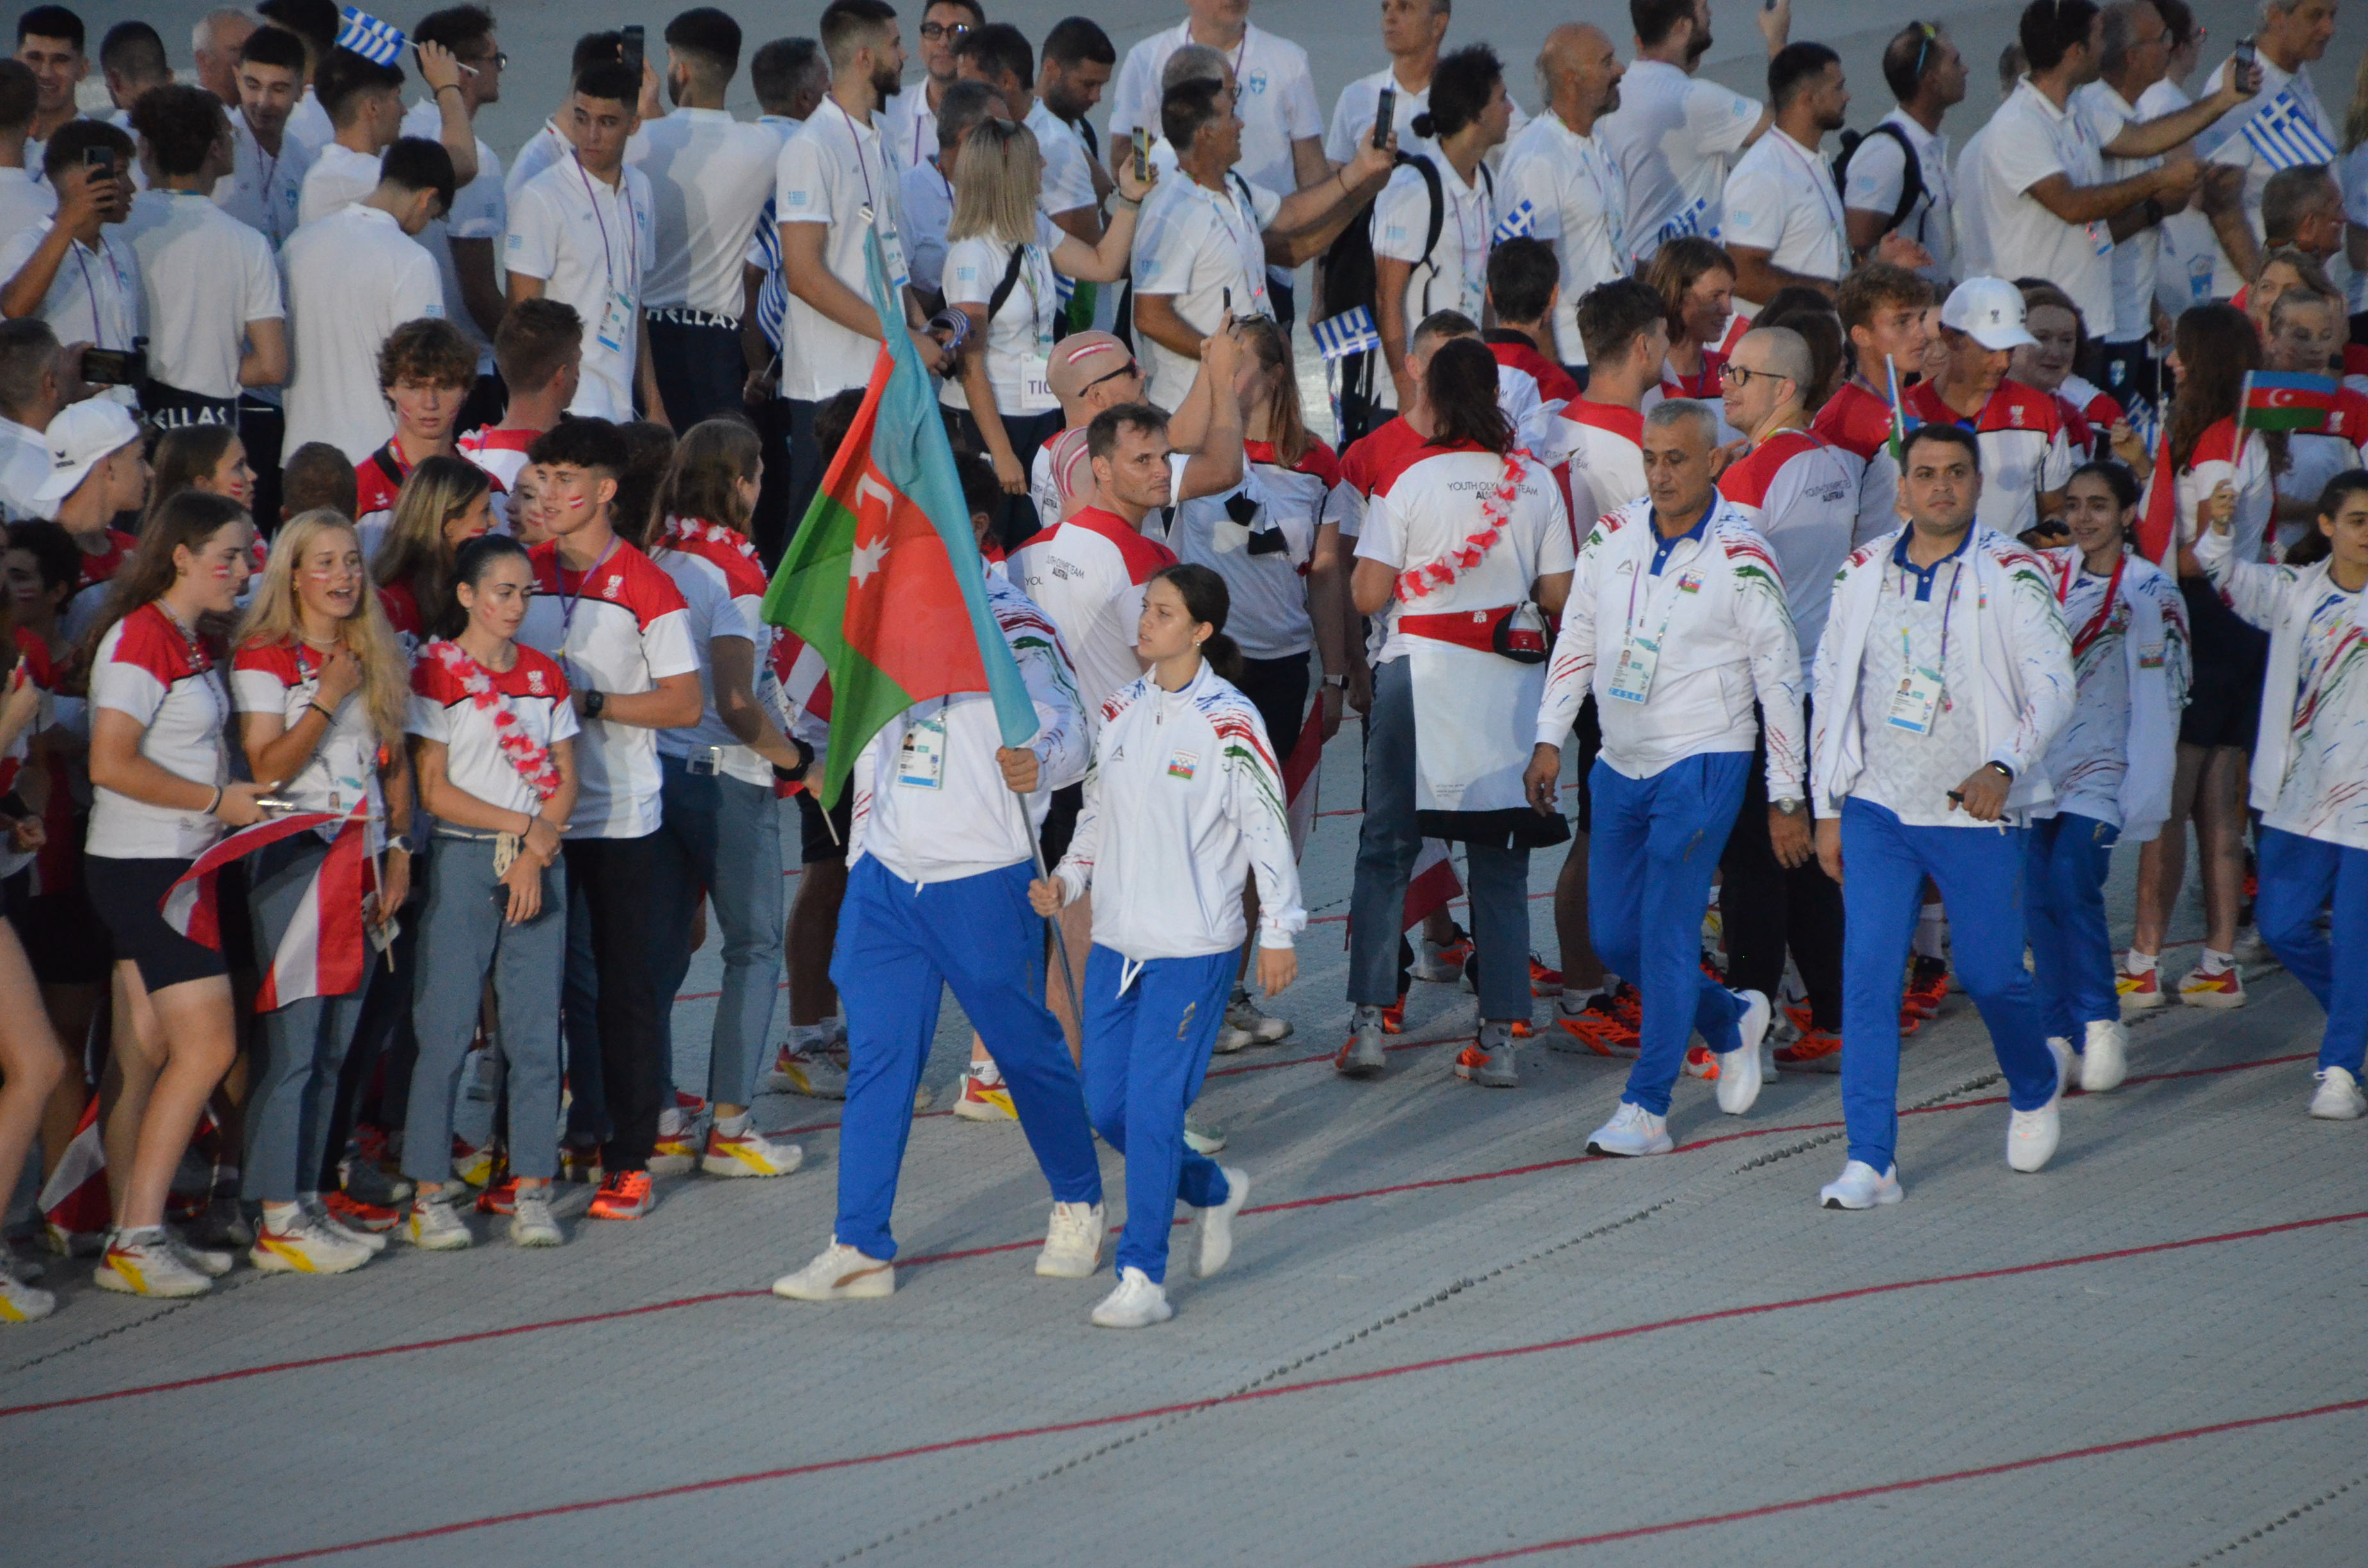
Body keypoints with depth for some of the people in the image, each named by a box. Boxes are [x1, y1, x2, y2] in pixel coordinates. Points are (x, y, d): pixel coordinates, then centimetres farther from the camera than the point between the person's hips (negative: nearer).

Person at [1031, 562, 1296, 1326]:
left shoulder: (1229, 722, -11)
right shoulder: (1121, 710, 7)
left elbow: (1267, 828, -8)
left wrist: (1278, 931, -7)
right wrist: (1066, 878, 4)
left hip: (1194, 946, -7)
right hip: (1117, 939, 7)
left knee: (1153, 1103, -11)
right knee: (1106, 1104, 7)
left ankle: (1143, 1278, -4)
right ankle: (1214, 1190, 33)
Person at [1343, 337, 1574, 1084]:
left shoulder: (1406, 478, -7)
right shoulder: (1537, 481, 1)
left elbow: (1369, 595, -8)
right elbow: (1557, 594, 3)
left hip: (1420, 669, -2)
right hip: (1510, 679, 2)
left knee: (1386, 850, 6)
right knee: (1501, 861, 6)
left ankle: (1368, 1023, 1)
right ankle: (1499, 1039, 4)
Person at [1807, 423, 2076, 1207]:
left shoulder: (2012, 575, -6)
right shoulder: (1863, 573, 5)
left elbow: (2052, 686, -11)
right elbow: (1833, 687, 12)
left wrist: (2004, 767, -27)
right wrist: (1827, 807, 10)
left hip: (1979, 816, -3)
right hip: (1878, 810, 3)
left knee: (1990, 973, 4)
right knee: (1867, 975, -8)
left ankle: (2036, 1089, 37)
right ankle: (1870, 1161, -5)